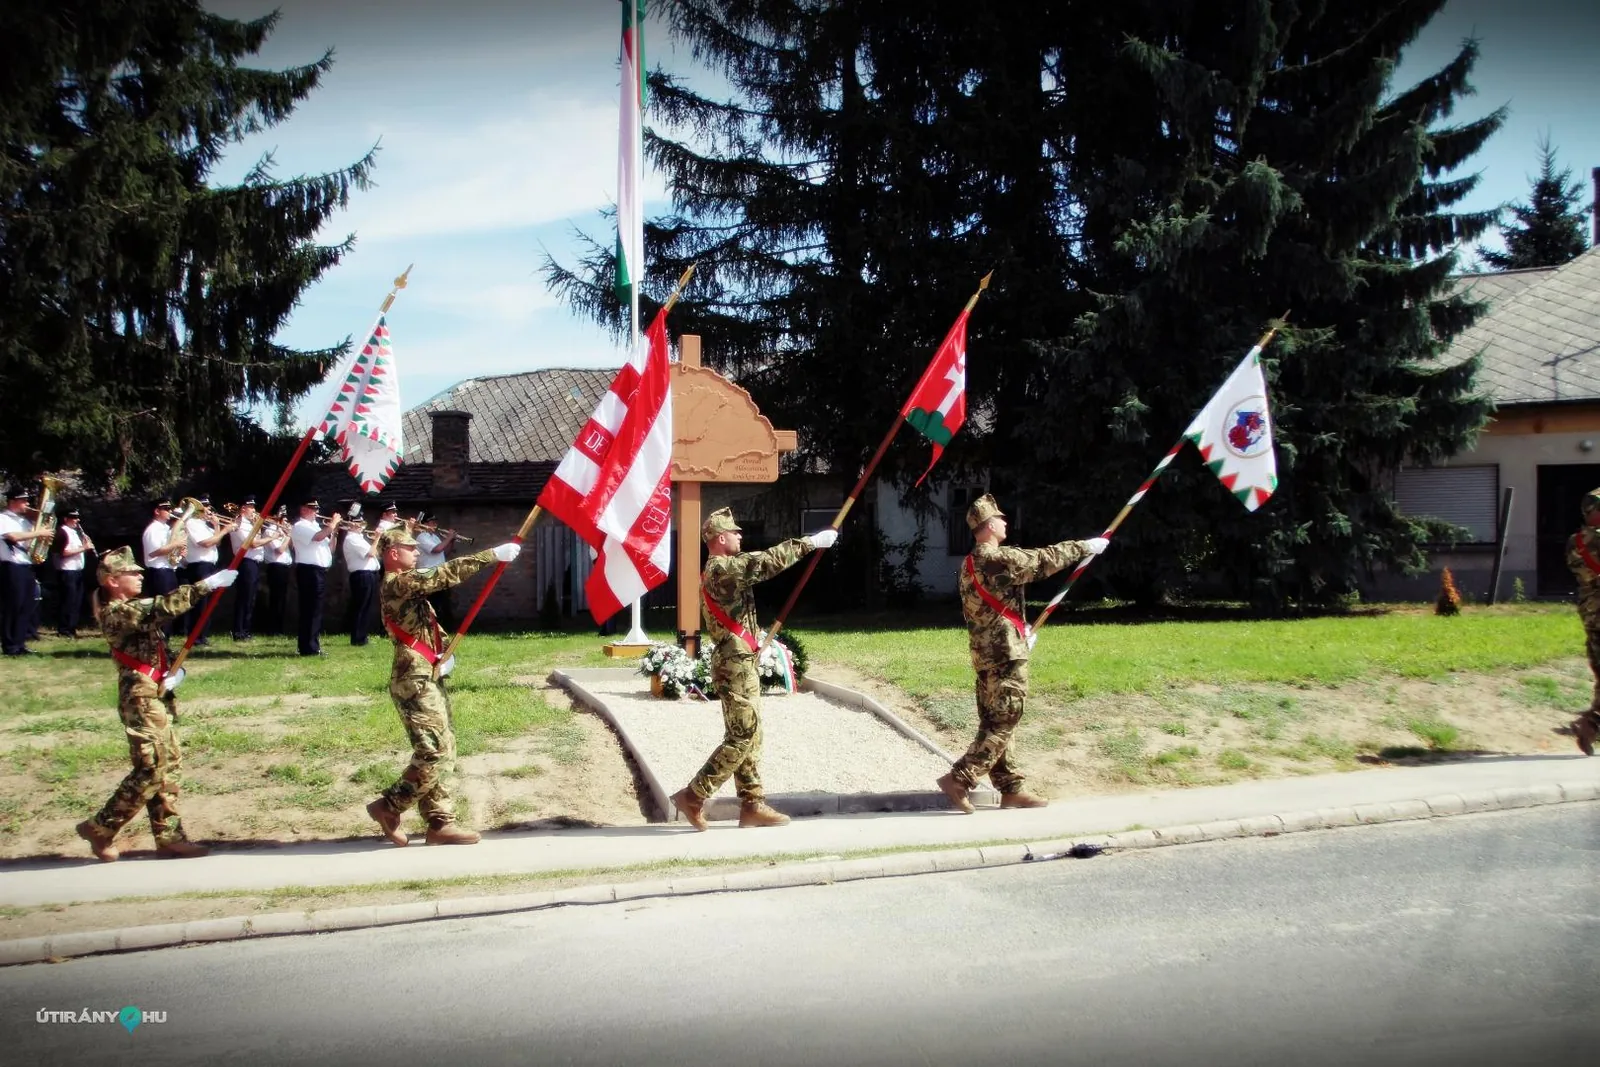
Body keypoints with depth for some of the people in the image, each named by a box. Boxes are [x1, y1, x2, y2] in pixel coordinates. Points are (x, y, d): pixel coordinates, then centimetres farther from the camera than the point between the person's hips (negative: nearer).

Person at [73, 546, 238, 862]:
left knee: (169, 765, 8)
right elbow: (161, 608, -29)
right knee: (152, 769, -9)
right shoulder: (115, 613, -15)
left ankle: (169, 836, 11)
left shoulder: (132, 609, 17)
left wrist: (172, 670, 0)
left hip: (156, 696, 10)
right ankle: (100, 828, 1)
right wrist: (205, 585, -32)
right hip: (141, 698, -10)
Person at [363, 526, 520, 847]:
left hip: (427, 678, 11)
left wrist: (443, 653, 5)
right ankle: (388, 807, -1)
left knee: (443, 751, 7)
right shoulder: (398, 583, -13)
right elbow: (445, 575, -22)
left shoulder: (405, 584, 19)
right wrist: (493, 555, -22)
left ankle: (440, 823, 8)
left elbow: (426, 625, 25)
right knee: (434, 752, -13)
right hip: (416, 681, -11)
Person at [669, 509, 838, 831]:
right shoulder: (722, 568, -15)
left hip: (740, 662, 11)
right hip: (736, 664, -11)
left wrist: (752, 636, 12)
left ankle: (753, 805, 11)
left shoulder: (719, 570, 17)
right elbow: (768, 561, -21)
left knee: (751, 736, 10)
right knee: (742, 737, -9)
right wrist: (811, 542, -16)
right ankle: (693, 797, -6)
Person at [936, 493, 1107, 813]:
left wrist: (1019, 630, 23)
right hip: (1006, 655, -10)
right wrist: (1085, 547, -2)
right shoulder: (999, 559, -16)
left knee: (995, 724, 10)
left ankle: (1010, 789, 16)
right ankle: (958, 780, -11)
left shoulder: (970, 564, 14)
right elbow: (1045, 559, -13)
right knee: (1002, 724, -7)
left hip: (985, 654, 10)